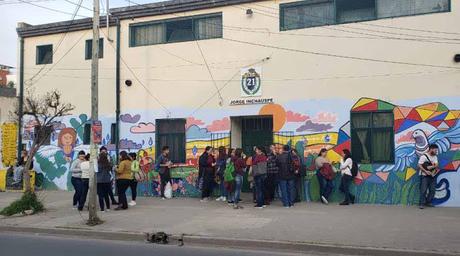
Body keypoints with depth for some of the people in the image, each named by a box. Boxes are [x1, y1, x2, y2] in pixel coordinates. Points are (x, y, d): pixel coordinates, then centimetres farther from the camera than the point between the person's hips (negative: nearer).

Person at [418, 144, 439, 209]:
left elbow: (436, 165, -1)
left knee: (432, 190, 5)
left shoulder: (435, 157, 11)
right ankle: (422, 203, -5)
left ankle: (428, 202, 18)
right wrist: (426, 171, -21)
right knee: (424, 190, -9)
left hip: (432, 176, 6)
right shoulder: (424, 156, -10)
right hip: (425, 176, -6)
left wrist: (431, 167, -20)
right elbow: (419, 165, -13)